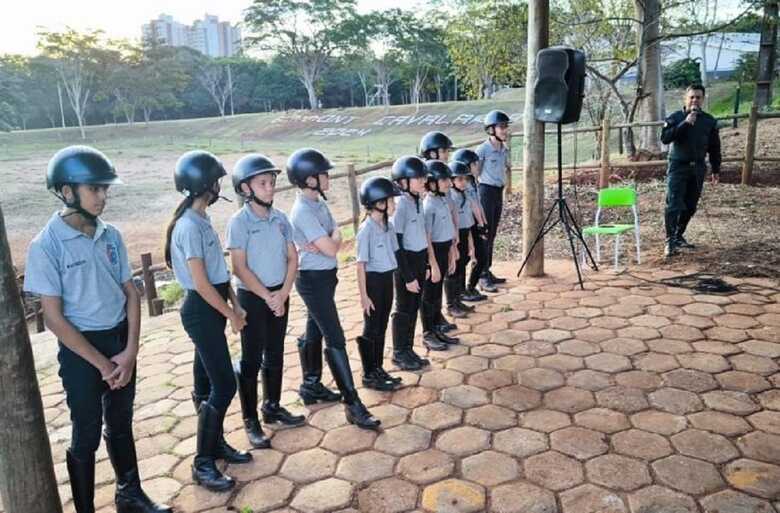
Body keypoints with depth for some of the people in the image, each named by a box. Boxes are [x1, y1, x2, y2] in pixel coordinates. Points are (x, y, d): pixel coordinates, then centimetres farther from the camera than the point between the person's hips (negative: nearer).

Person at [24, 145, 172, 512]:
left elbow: (130, 293, 4)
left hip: (121, 341, 5)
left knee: (121, 424, 20)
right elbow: (54, 318, -15)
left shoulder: (110, 236, 0)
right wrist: (102, 363, -13)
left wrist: (130, 352, -6)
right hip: (81, 350, -5)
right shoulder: (46, 246, -15)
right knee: (86, 435, 10)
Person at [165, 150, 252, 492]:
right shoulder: (189, 227, -20)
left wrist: (235, 305, 12)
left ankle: (216, 444, 32)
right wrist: (231, 315, -12)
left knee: (208, 382, 18)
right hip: (201, 311, -9)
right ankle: (203, 464, 6)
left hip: (213, 308, 9)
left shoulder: (202, 220, 10)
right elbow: (202, 283, -21)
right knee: (224, 385, -6)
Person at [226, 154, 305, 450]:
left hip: (280, 295, 5)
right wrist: (267, 297, -15)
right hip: (253, 298, -5)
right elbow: (240, 268, -16)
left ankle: (272, 408, 32)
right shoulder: (239, 222, -13)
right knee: (251, 360, 4)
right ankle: (251, 421, 16)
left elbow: (292, 258, 3)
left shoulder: (280, 218, 2)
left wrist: (283, 293, -8)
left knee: (275, 356, 16)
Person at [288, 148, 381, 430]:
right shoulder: (303, 211, -22)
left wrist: (324, 243, -14)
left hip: (324, 276, 9)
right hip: (313, 279, -9)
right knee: (335, 339, -8)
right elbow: (331, 248, -26)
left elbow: (337, 240, 6)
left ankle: (311, 385, 35)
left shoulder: (319, 203, 7)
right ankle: (353, 405, -3)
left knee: (314, 333, 19)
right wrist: (331, 239, -5)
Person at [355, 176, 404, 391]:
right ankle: (369, 375, 18)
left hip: (387, 278, 7)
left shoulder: (388, 225, 4)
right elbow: (361, 264, -16)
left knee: (382, 326, 16)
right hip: (373, 280, -7)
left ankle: (378, 368, 30)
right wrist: (364, 295, -16)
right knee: (372, 329, 4)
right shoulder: (367, 229, -17)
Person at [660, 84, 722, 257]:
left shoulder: (709, 121, 7)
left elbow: (714, 147, 13)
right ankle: (670, 241, -10)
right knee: (674, 205, -13)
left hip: (698, 169, 4)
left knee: (690, 206, 7)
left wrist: (716, 170, 13)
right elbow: (665, 138, -17)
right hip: (678, 167, -4)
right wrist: (685, 123, -23)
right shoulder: (675, 117, -3)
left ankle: (679, 236, 22)